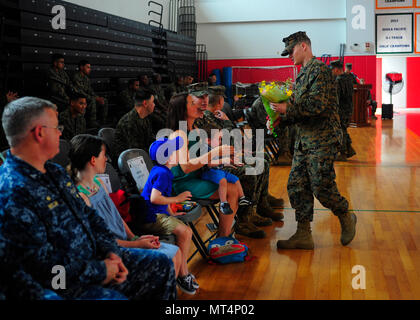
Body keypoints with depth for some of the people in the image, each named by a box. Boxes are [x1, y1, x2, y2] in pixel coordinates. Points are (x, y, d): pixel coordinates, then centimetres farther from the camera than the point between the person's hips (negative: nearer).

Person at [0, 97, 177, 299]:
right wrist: (99, 272, -17)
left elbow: (89, 215, 17)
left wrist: (110, 251, 1)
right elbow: (41, 265, -25)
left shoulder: (56, 172, 12)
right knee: (115, 298, -34)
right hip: (61, 287, -10)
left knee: (161, 265, 11)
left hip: (95, 258, 10)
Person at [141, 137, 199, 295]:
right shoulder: (162, 173, -16)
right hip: (151, 218, -11)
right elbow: (154, 198, -24)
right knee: (183, 231, -21)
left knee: (187, 232, 4)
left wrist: (171, 213, 21)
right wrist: (177, 199, -15)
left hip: (158, 214, 11)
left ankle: (184, 273, 10)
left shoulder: (161, 171, 17)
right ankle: (183, 276, -10)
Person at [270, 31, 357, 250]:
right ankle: (303, 235, 11)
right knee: (296, 186, 4)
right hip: (304, 139, 9)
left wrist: (289, 108, -17)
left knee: (321, 187, -7)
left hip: (322, 140, -9)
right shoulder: (303, 74, 19)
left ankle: (346, 218, 20)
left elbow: (318, 105, -22)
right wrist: (281, 118, 11)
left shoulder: (319, 69, -11)